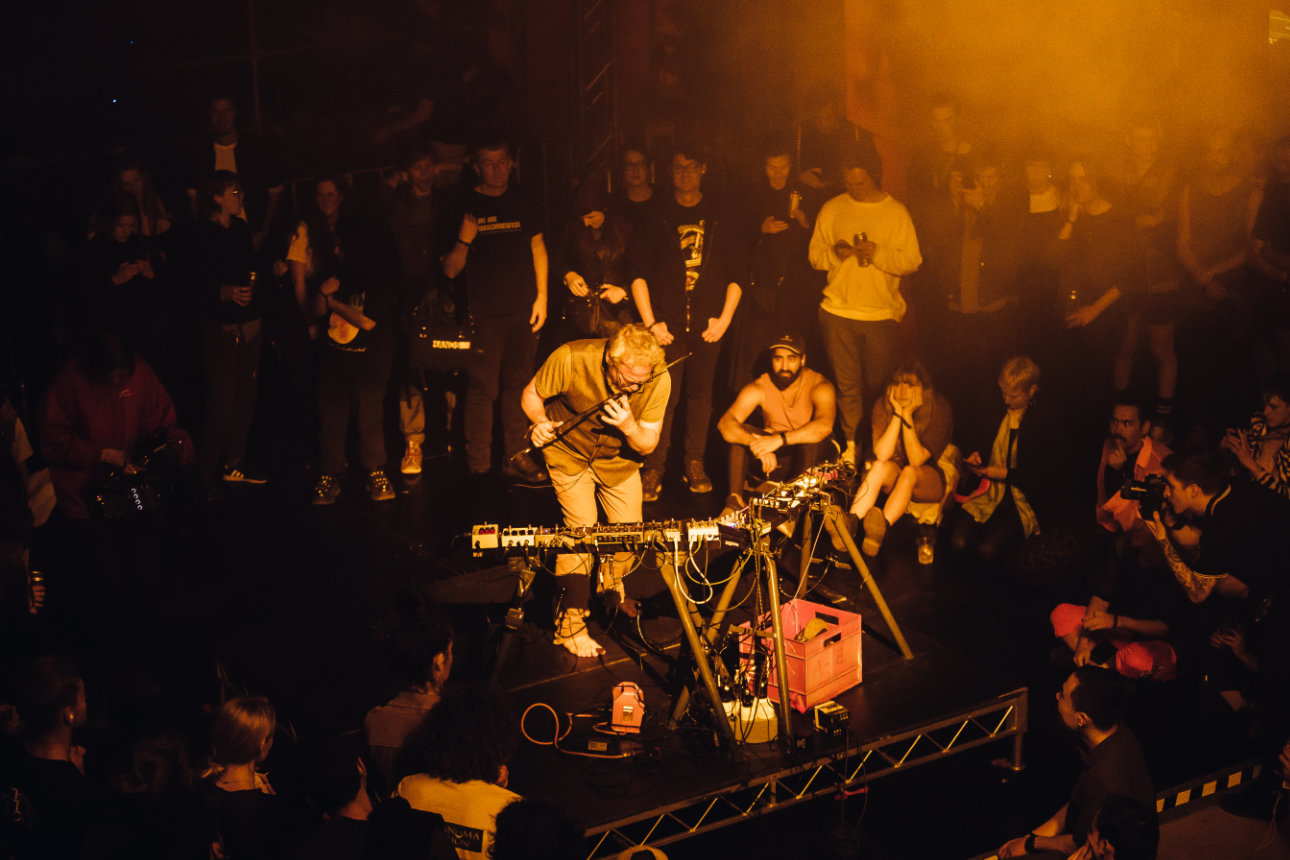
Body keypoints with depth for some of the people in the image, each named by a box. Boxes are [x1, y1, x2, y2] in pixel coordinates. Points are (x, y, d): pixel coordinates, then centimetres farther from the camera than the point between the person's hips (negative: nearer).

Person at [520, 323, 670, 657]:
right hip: (569, 452, -3)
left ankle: (610, 583, 38)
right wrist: (541, 423, -34)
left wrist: (629, 426, -37)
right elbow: (531, 395, -13)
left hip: (617, 457, 3)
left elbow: (647, 445, -15)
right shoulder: (571, 359, -33)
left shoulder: (659, 380, -26)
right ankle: (570, 623, 0)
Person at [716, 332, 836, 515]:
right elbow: (725, 423, -25)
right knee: (738, 431, -21)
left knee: (812, 440, -34)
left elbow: (825, 426, -38)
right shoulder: (758, 389, -12)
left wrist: (781, 439, -48)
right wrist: (757, 445, -44)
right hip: (774, 459, 2)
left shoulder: (819, 387, -18)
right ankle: (735, 500, -25)